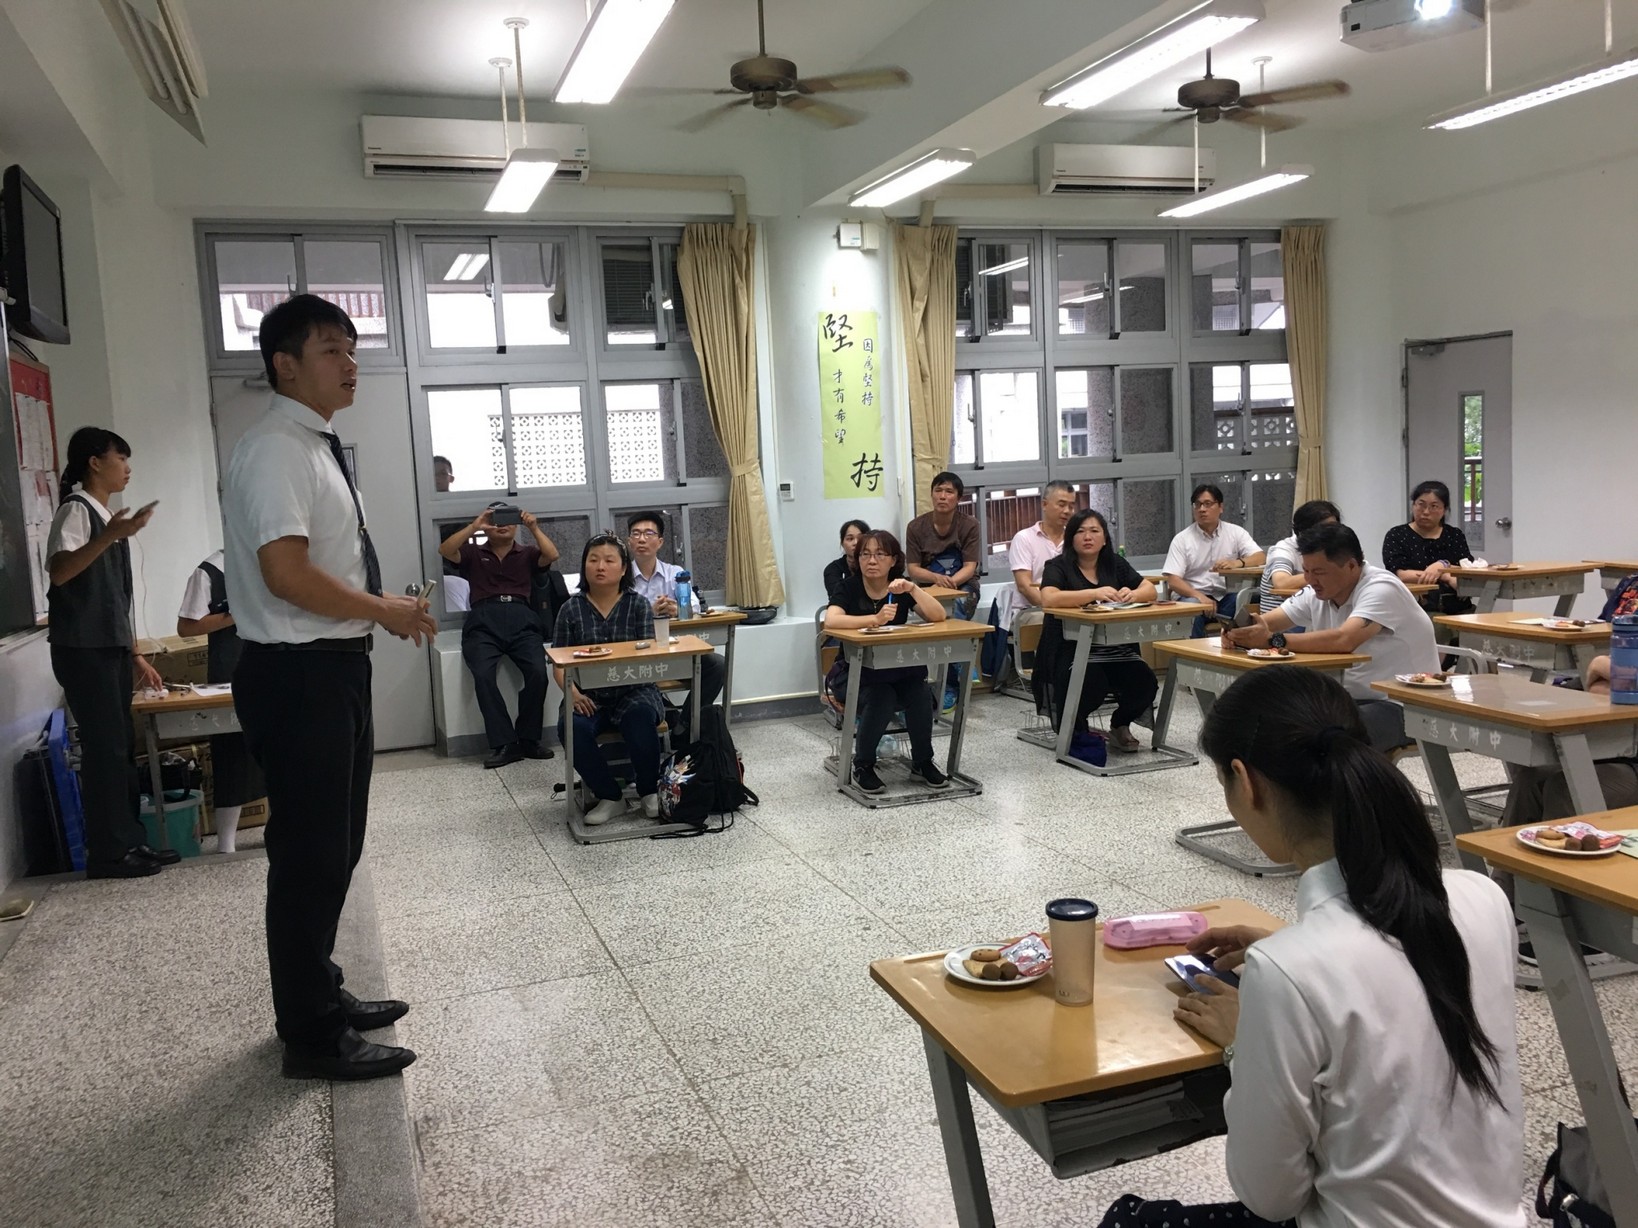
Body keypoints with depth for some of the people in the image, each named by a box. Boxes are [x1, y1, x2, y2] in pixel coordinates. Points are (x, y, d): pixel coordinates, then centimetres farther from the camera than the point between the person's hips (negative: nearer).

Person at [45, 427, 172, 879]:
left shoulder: (108, 516, 18)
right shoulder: (76, 509, -8)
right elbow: (59, 571, -25)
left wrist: (135, 654, 18)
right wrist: (109, 537, -37)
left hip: (111, 648, 9)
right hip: (84, 649, -9)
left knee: (123, 747, 10)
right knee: (104, 748, -7)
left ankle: (130, 841, 16)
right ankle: (108, 852, 0)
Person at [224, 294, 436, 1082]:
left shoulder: (317, 448, 15)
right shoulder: (276, 450, -16)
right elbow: (287, 573, -26)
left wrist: (383, 610, 8)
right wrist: (385, 611, -16)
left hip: (333, 666, 10)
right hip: (297, 674, -10)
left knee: (337, 845, 19)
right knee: (309, 853, 0)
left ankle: (320, 996, 35)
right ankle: (313, 1037, 13)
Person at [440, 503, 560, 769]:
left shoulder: (528, 552, 23)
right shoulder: (473, 552, 21)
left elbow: (552, 556, 3)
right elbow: (444, 550, 3)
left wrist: (534, 528, -6)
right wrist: (473, 526, -6)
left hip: (522, 619, 1)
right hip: (483, 621, 0)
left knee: (538, 672, -24)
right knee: (483, 674, -27)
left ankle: (528, 739, -11)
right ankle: (504, 744, -22)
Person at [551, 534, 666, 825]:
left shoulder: (638, 605, 5)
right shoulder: (571, 609, 7)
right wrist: (572, 693, -15)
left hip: (633, 692, -1)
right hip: (590, 698, 1)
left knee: (640, 715, -35)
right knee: (571, 727, -31)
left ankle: (649, 792, -14)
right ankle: (610, 797, -12)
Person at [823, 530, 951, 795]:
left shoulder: (902, 587, 0)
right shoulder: (849, 587, -8)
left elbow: (938, 616, -12)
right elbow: (830, 621, -28)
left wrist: (913, 589, -26)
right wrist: (875, 618, -38)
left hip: (899, 669, 3)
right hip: (857, 673, -3)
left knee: (919, 693, -27)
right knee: (881, 698, -32)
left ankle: (922, 762, -3)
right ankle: (863, 766, -9)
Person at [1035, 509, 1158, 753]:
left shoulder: (1115, 564, 15)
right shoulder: (1059, 566, -1)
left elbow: (1150, 590, 10)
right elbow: (1048, 599, -20)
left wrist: (1132, 594, -15)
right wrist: (1094, 593, -29)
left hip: (1116, 648, 5)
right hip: (1070, 649, -4)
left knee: (1144, 682, -20)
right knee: (1092, 684, -32)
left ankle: (1120, 725, 13)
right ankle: (1074, 725, 4)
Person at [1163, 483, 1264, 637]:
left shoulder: (1236, 532, 6)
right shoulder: (1182, 539, 1)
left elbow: (1260, 558, -7)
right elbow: (1173, 580, -8)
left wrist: (1236, 563, -30)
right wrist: (1200, 596, -26)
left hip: (1225, 596, 1)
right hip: (1193, 596, -1)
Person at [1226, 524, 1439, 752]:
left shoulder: (1381, 589, -21)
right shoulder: (1318, 593, 2)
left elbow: (1344, 640, -37)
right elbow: (1266, 622, -3)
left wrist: (1273, 640, -37)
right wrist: (1242, 630, -27)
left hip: (1405, 706, -8)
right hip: (1353, 699, 8)